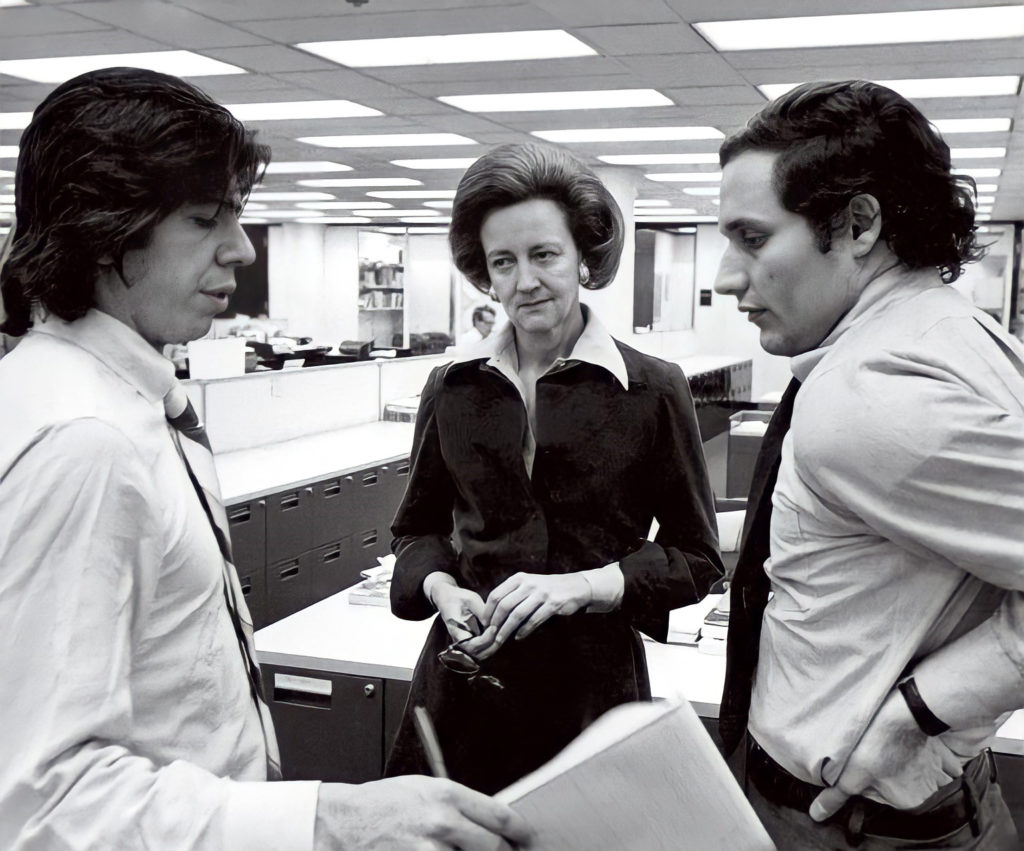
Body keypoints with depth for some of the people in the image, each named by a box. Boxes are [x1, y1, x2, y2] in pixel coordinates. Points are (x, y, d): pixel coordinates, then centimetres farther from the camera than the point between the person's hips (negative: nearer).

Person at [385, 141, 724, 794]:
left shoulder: (653, 390, -6)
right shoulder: (453, 388, 3)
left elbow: (698, 557, -1)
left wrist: (583, 585, -16)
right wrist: (441, 587, -6)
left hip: (592, 684, -2)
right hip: (466, 681, 2)